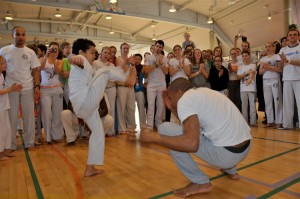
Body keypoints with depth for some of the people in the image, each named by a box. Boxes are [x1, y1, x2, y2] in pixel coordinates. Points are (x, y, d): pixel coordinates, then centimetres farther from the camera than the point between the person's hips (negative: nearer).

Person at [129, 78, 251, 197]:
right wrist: (172, 108, 22)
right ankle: (231, 171, 37)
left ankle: (200, 183, 2)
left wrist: (152, 137, -16)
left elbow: (191, 144, -24)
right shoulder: (203, 92, 15)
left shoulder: (185, 99, -12)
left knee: (165, 129, -7)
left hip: (225, 153, -9)